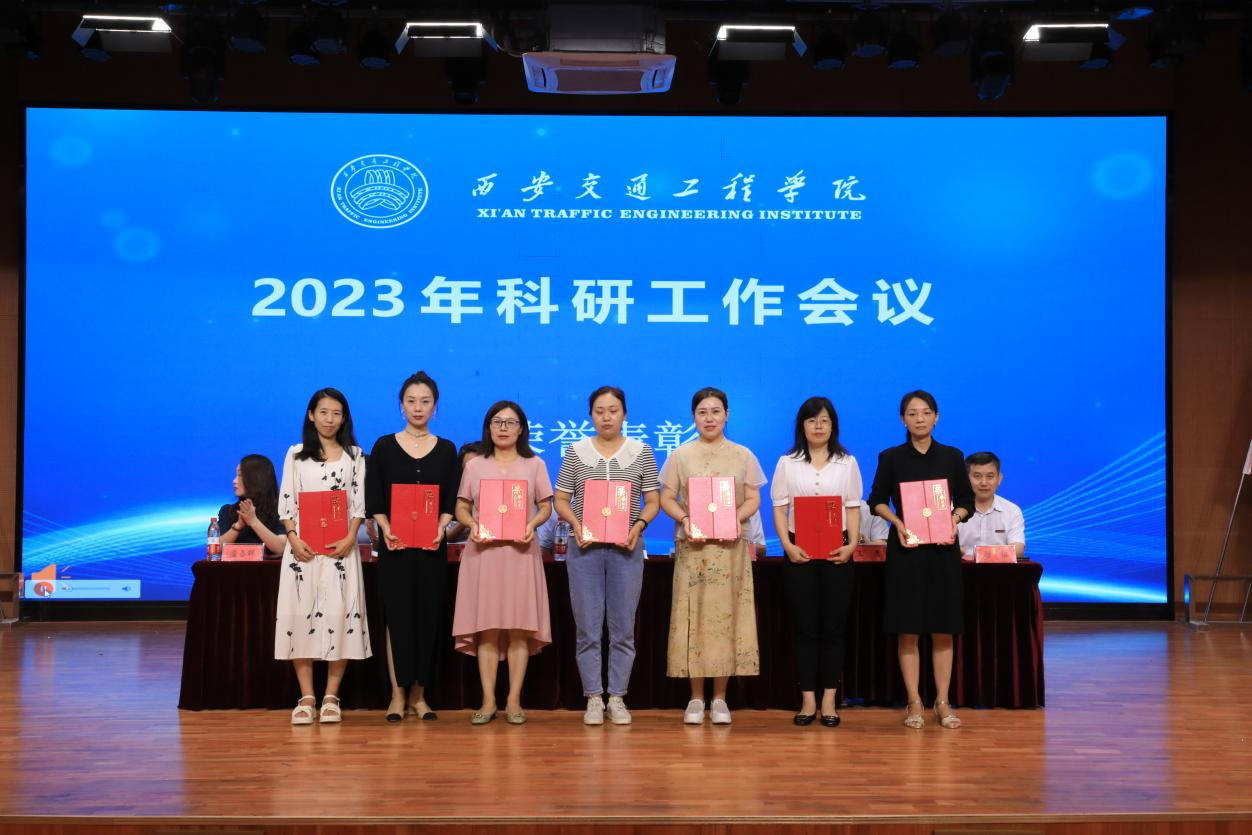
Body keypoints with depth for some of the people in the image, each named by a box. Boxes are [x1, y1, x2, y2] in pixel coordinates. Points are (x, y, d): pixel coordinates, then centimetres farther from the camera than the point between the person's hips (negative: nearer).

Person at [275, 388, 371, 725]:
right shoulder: (296, 454, 9)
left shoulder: (354, 456, 9)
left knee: (339, 615, -6)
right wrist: (293, 539, -9)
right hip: (303, 546, 1)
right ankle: (306, 697, 2)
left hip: (340, 546, 0)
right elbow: (286, 501, 4)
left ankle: (331, 697, 1)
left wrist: (350, 539, -11)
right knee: (299, 613, -4)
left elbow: (359, 503, 3)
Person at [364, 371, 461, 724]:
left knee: (428, 615, 2)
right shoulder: (384, 447, 4)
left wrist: (440, 528, -13)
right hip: (395, 545, -2)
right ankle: (397, 694, 2)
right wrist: (387, 530, -15)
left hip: (432, 545, 2)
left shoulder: (446, 450, 8)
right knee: (398, 615, -2)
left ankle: (418, 694, 10)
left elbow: (451, 502, 5)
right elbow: (373, 500, 1)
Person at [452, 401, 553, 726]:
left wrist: (532, 524, -12)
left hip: (521, 552, 0)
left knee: (519, 628, -3)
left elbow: (546, 506, 8)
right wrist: (472, 524, -10)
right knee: (487, 628, -3)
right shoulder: (474, 466, 11)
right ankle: (488, 701, 2)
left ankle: (514, 701, 2)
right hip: (483, 552, 0)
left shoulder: (534, 465, 10)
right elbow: (461, 507, 10)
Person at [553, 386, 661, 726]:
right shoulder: (576, 452, 5)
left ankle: (617, 698, 13)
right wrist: (575, 522, -11)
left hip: (626, 548, 0)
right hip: (584, 547, 0)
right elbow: (561, 500, 7)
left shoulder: (641, 452, 5)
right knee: (588, 628, 2)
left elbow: (653, 501, 5)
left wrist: (639, 525, -13)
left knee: (623, 628, 3)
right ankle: (593, 698, 11)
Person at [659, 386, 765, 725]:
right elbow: (666, 498, 5)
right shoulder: (681, 455, 7)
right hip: (692, 545, 0)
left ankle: (720, 698, 8)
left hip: (730, 545, 1)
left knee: (726, 616, -1)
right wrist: (685, 519, -14)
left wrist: (736, 517, -14)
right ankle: (696, 698, 7)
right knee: (692, 616, -2)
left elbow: (754, 499, 7)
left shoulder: (743, 456, 8)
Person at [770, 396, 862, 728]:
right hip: (799, 552, 0)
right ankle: (808, 700, 6)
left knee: (833, 627, 1)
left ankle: (829, 700, 6)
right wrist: (787, 545, -11)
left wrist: (852, 544, -8)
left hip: (836, 553, 0)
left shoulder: (847, 463, 8)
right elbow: (779, 509, 3)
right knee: (805, 627, 1)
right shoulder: (787, 463, 6)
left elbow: (854, 509, 6)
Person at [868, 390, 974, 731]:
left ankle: (942, 701, 11)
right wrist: (897, 522, -11)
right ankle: (914, 702, 9)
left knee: (943, 629, 3)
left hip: (943, 549, 1)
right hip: (905, 549, -1)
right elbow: (877, 500, 6)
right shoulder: (891, 457, 1)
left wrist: (955, 517, -11)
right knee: (907, 629, 0)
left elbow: (966, 500, 10)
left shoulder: (952, 456, 5)